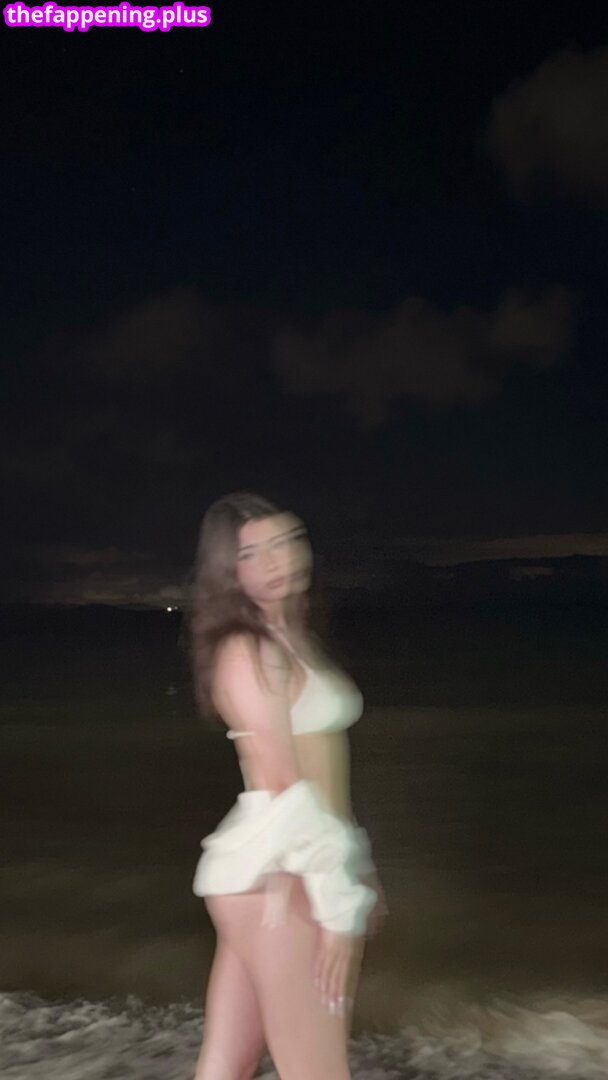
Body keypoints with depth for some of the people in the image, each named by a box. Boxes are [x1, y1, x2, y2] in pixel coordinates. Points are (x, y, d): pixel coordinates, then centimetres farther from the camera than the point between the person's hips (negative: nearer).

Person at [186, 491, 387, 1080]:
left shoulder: (292, 637, 15)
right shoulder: (247, 651, -13)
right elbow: (283, 787, -17)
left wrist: (356, 873, 18)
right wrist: (335, 905, -17)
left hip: (268, 875, 9)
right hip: (279, 876, -9)